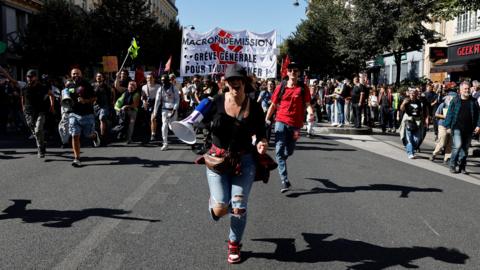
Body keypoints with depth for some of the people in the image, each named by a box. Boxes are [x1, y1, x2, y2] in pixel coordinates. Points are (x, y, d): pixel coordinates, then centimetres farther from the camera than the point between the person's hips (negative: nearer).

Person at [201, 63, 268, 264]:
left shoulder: (254, 107, -6)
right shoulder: (217, 101, -9)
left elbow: (261, 134, 3)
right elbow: (202, 122, 1)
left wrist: (261, 144, -19)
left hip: (244, 161, 1)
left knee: (238, 207, 3)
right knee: (220, 209, -8)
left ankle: (234, 245, 28)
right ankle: (214, 202, 32)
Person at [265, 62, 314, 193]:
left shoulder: (303, 89, 3)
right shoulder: (281, 87, 6)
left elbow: (307, 104, -4)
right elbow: (273, 105, 12)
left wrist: (310, 112, -25)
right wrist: (266, 119, 12)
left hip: (295, 124, 1)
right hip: (281, 122, -1)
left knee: (289, 151, 14)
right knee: (279, 150, -13)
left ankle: (279, 161, 49)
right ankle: (285, 181, -14)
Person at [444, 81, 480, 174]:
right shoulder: (455, 100, 1)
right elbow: (450, 114, 1)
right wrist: (448, 126, -3)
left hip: (469, 129, 3)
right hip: (457, 128, -3)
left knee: (465, 149, 8)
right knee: (457, 145, -15)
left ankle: (462, 167, 18)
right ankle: (452, 165, 0)